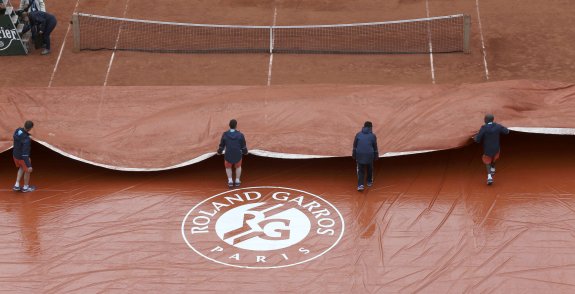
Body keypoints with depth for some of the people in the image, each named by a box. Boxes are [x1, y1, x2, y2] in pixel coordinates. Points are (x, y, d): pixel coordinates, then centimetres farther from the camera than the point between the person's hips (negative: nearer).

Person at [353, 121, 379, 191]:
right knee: (369, 168, 22)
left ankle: (360, 185, -10)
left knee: (361, 170, 4)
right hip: (369, 155, 0)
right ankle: (369, 182, 38)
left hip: (360, 155, 0)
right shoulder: (373, 136, 0)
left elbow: (355, 146, 8)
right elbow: (375, 147, 5)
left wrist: (354, 156, 16)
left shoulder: (358, 134, 5)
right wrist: (376, 156, 16)